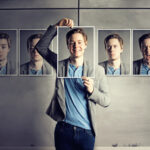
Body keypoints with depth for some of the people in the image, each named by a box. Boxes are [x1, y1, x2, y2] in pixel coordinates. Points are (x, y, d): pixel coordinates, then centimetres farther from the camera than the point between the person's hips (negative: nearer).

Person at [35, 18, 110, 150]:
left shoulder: (97, 70, 1)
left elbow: (106, 101, 2)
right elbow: (41, 47, 1)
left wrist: (92, 91, -17)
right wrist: (56, 27, -5)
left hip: (87, 131, 0)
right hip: (63, 130, 1)